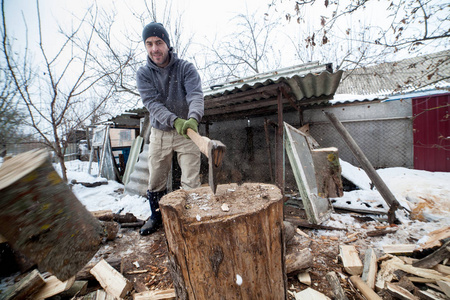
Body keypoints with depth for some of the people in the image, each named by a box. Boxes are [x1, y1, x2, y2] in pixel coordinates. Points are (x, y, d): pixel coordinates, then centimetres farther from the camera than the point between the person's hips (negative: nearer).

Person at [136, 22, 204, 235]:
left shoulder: (186, 68, -6)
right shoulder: (143, 73, -1)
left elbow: (195, 95, -22)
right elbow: (152, 104, -16)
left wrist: (193, 117, -44)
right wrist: (175, 121, -34)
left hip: (187, 133, -2)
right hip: (159, 133, 3)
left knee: (190, 182, -1)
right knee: (155, 181, 14)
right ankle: (157, 217, 39)